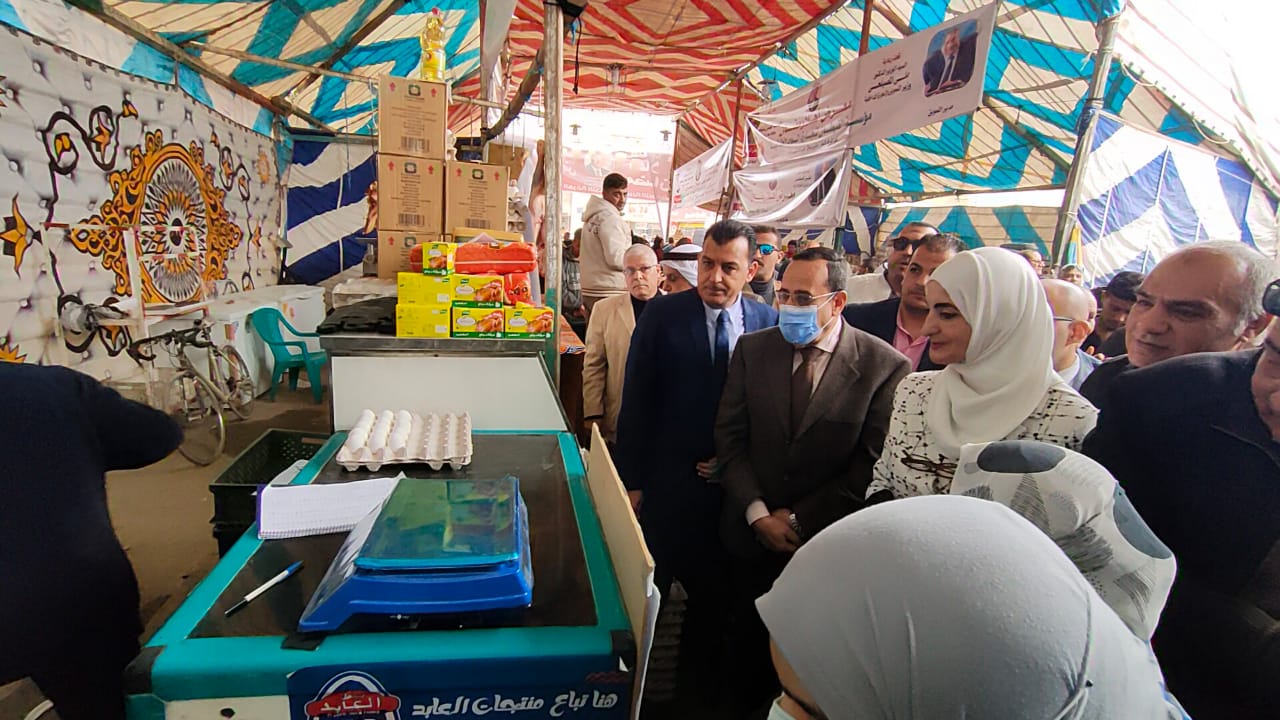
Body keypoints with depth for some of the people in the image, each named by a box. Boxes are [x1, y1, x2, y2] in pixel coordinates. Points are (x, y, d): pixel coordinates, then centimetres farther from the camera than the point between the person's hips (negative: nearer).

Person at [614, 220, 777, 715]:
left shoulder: (768, 322, -2)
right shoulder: (662, 315, -8)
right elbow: (636, 403, -8)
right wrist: (631, 481, -8)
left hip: (733, 484, 3)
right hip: (666, 482, -2)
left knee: (715, 592, 18)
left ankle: (698, 689, 42)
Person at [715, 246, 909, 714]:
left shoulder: (885, 366, -13)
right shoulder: (753, 349, -4)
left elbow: (873, 464, -13)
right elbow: (730, 436, -2)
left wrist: (800, 519, -11)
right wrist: (757, 513, -10)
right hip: (753, 535, 3)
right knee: (751, 639, 19)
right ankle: (748, 706, 45)